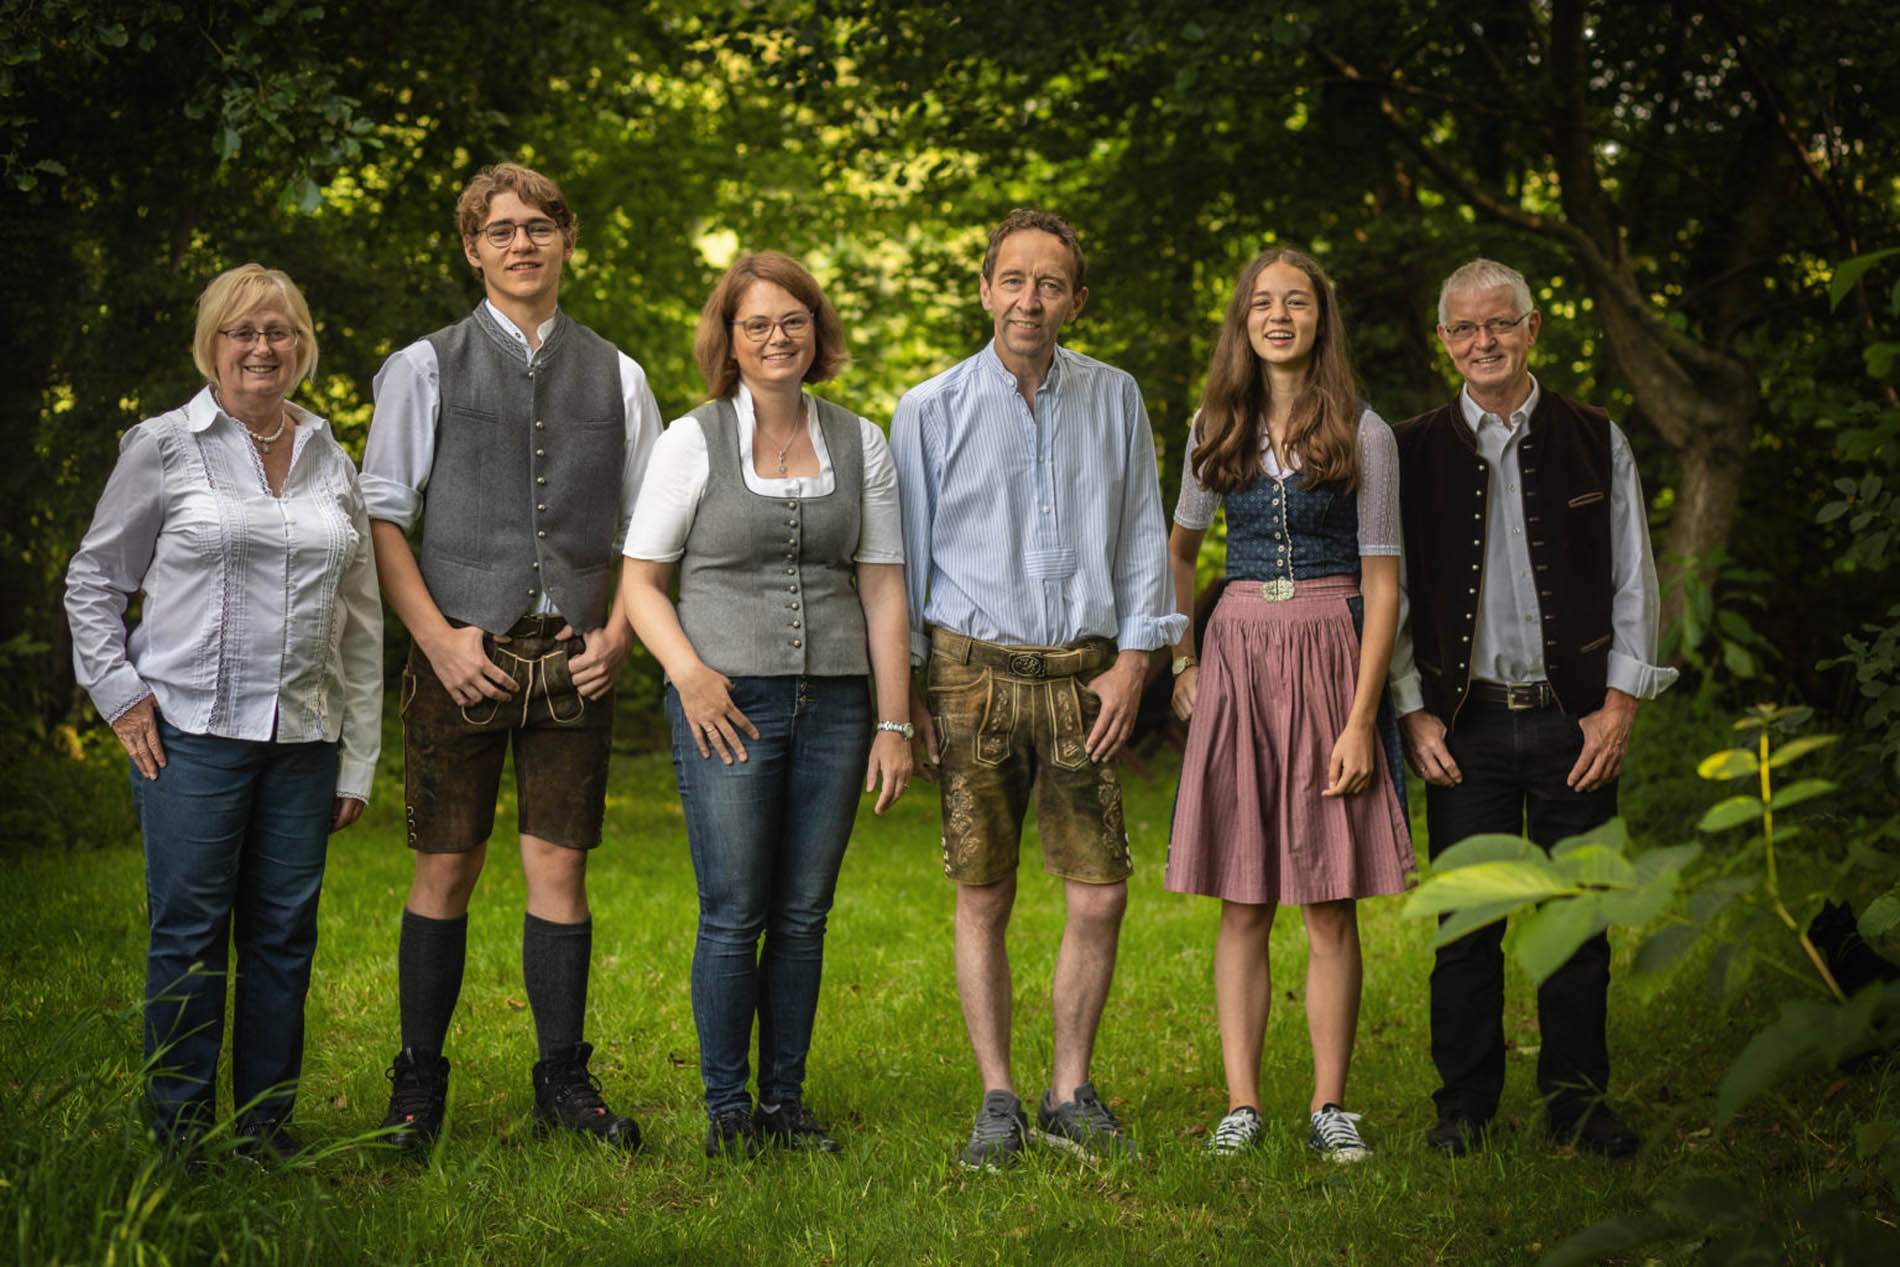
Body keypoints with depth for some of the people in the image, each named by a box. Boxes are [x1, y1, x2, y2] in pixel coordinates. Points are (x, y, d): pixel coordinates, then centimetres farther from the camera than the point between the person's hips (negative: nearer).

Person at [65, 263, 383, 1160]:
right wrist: (120, 692, -3)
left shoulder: (331, 463, 12)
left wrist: (358, 759, 12)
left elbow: (361, 620, 15)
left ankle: (267, 1120, 18)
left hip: (303, 738, 4)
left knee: (285, 932, 6)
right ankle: (180, 1126, 11)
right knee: (189, 932, -1)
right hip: (191, 731, -3)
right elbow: (94, 580, 8)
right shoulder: (163, 448, 1)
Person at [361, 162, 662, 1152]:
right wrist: (438, 636, -9)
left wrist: (618, 633, -1)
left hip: (573, 658, 2)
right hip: (463, 653, -2)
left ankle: (563, 1081, 11)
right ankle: (418, 1082, 12)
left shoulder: (616, 376, 11)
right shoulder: (425, 369, 4)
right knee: (446, 870, 2)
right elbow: (381, 516, 1)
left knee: (560, 867, 2)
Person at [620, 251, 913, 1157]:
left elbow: (882, 589, 7)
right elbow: (638, 579, 1)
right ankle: (726, 1105, 8)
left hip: (833, 703, 3)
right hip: (728, 705, -3)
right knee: (733, 913, -4)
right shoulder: (693, 441, 0)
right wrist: (690, 673, -15)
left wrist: (894, 722, 2)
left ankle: (786, 1098, 17)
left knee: (804, 913, 7)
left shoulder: (860, 444, 8)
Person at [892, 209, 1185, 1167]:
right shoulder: (931, 410, 1)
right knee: (984, 898, 2)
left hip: (1080, 675, 2)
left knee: (1101, 896, -1)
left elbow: (1142, 535, 11)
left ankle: (1071, 1096, 14)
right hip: (974, 673, -1)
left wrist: (1132, 659, 1)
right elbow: (904, 558, 5)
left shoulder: (1113, 399, 7)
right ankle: (997, 1104, 13)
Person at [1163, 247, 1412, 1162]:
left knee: (1330, 905, 0)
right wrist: (1181, 661, 13)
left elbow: (1381, 581, -3)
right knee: (1242, 903, 2)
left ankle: (1329, 1104, 8)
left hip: (1329, 657, -2)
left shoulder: (1362, 433, -1)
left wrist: (1361, 718, -10)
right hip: (1237, 655, 2)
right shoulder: (1216, 428, 9)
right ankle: (1241, 1103, 6)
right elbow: (1179, 548, 23)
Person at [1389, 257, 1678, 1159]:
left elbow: (1633, 584, 7)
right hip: (1463, 724, 0)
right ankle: (1464, 1104, 14)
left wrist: (1619, 704, -2)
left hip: (1575, 720, 0)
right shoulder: (1413, 451, 6)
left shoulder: (1596, 442, 7)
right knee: (1467, 918, 2)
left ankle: (1576, 1100, 16)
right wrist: (1411, 710, -1)